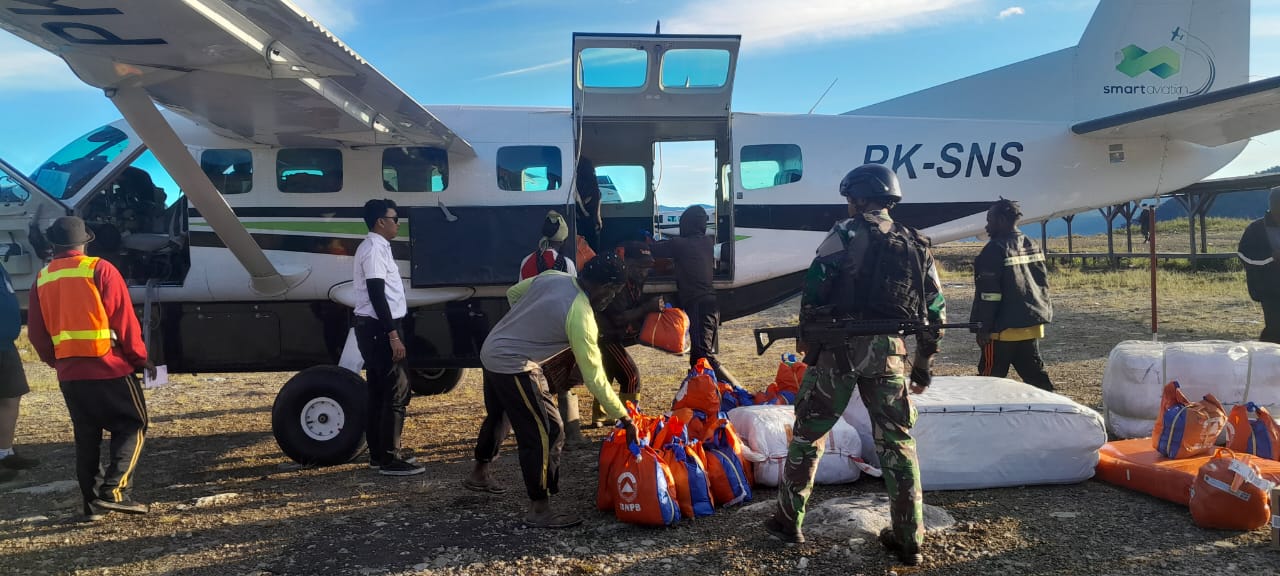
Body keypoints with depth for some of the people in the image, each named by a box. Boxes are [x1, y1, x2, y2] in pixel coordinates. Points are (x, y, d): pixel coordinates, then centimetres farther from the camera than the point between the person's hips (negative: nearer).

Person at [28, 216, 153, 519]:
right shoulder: (100, 269, -8)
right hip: (109, 367, -5)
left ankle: (93, 501, 15)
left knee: (86, 436, 14)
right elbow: (124, 321, -9)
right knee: (132, 426, 4)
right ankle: (114, 490, -10)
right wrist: (141, 358, 1)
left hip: (69, 373, 5)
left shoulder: (42, 279, 8)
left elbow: (36, 333, 11)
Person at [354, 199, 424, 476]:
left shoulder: (376, 246, 18)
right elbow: (376, 294, -21)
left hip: (372, 327, 11)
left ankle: (379, 453, 21)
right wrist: (393, 334, -23)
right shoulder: (375, 248, -14)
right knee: (396, 391, -8)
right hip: (379, 328, -11)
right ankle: (390, 459, -5)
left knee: (378, 391, 14)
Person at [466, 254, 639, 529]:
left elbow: (513, 293, 14)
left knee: (498, 416, 29)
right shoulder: (580, 316, -23)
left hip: (491, 351, 10)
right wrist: (624, 418, -13)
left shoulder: (551, 276, -2)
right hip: (513, 366, -10)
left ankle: (479, 474, 51)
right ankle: (539, 509, 4)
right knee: (546, 432, -4)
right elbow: (594, 377, -20)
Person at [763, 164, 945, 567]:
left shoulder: (845, 234, -2)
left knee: (808, 434, 9)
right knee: (898, 444, 13)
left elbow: (814, 292, -11)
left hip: (839, 347, -4)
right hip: (891, 353, 4)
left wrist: (806, 341, 1)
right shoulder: (917, 246, 14)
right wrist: (923, 364, 21)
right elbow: (935, 311, 14)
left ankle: (788, 521, 15)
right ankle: (908, 541, 15)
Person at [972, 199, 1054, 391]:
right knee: (1036, 375, 13)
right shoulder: (1032, 245, 10)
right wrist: (1042, 311, 25)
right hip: (1032, 326, 8)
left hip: (1004, 329, -8)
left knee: (991, 378, 0)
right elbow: (1043, 283, 16)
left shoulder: (995, 249, -14)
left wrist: (983, 328, -14)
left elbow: (989, 294, -17)